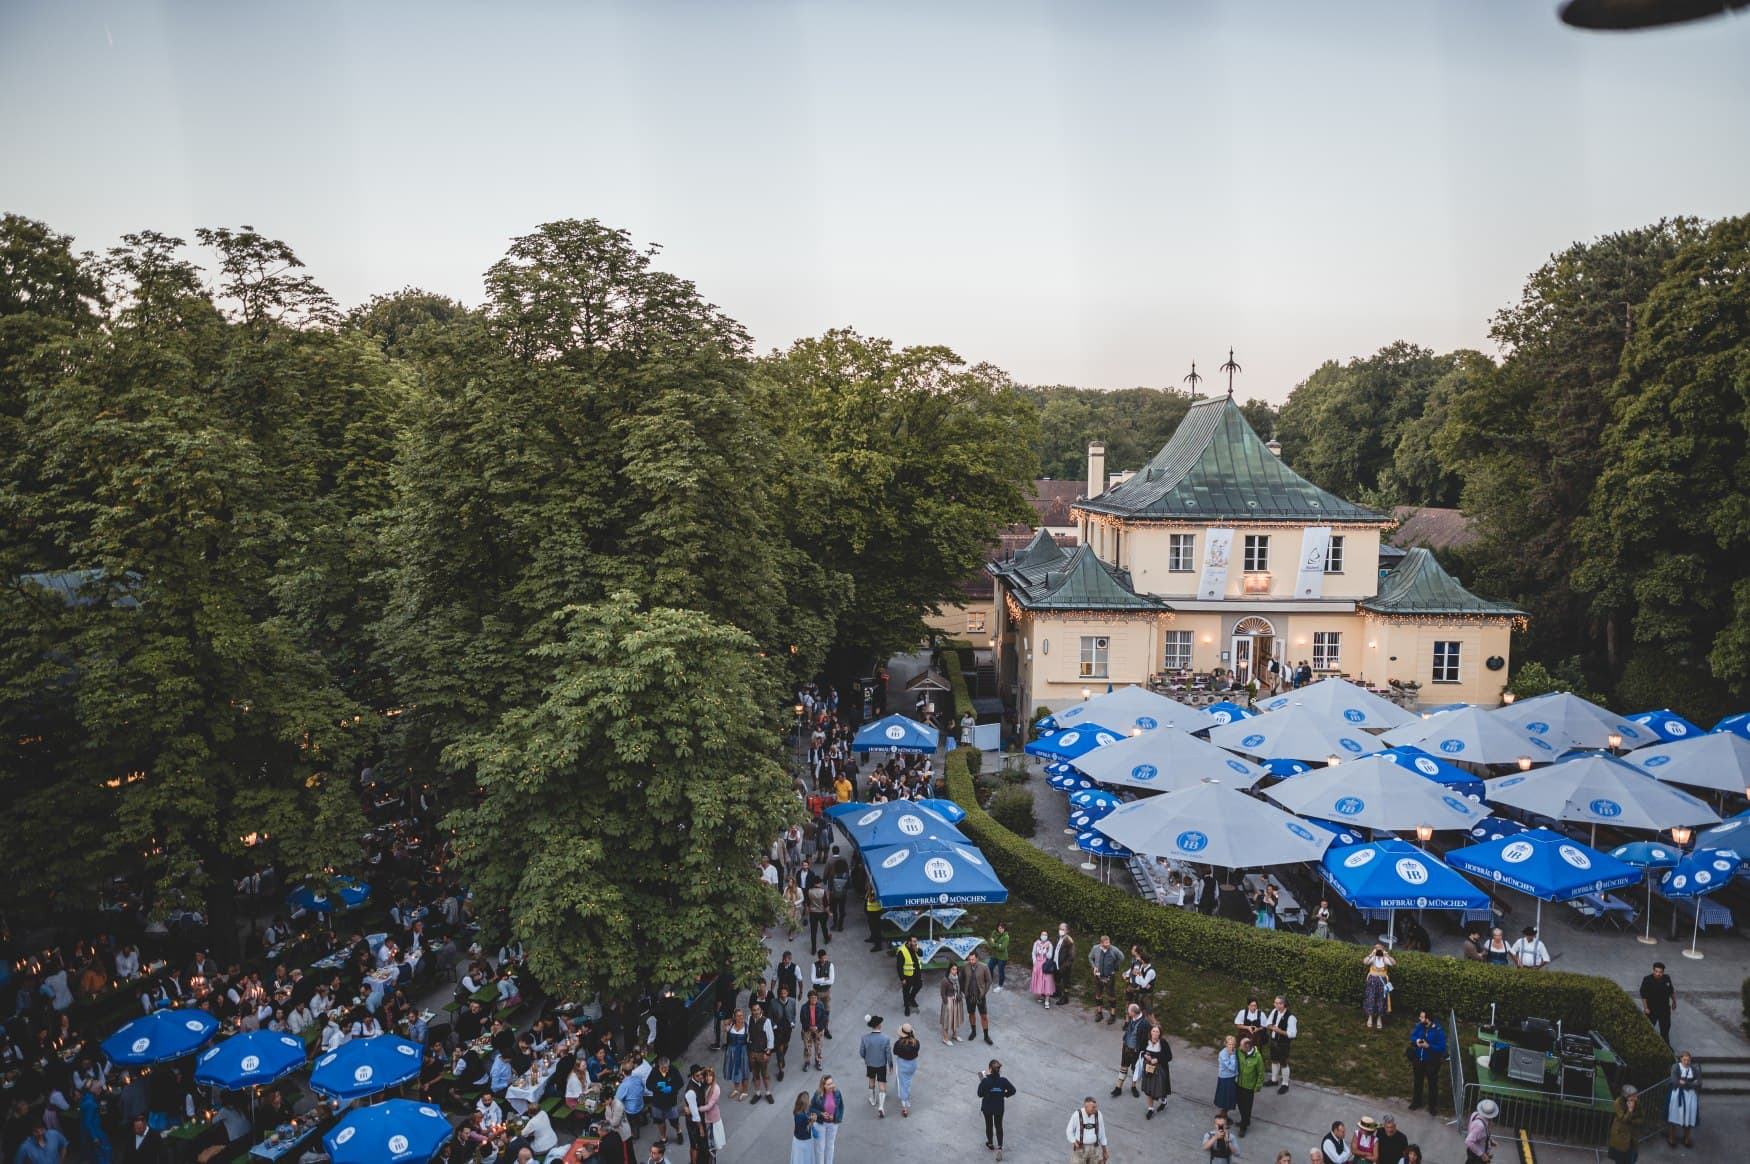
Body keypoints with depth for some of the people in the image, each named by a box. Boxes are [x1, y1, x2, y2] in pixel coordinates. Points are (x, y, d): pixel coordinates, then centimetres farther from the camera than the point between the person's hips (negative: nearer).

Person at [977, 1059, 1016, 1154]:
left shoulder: (985, 1081, -28)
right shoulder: (1003, 1081, -21)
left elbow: (980, 1094, -18)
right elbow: (1012, 1090, -10)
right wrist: (1004, 1095, 3)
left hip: (987, 1108, -1)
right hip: (999, 1108, 1)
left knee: (989, 1126, 23)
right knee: (999, 1126, 21)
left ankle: (990, 1144, 42)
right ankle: (1000, 1146, 14)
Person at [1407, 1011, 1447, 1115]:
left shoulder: (1438, 1031, -25)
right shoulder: (1419, 1026, -10)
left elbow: (1441, 1048, -22)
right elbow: (1412, 1035, 3)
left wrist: (1428, 1046, -33)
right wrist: (1416, 1041, -19)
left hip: (1432, 1062, -5)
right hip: (1418, 1059, 5)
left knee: (1432, 1084, 15)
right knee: (1418, 1081, 23)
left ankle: (1433, 1106, 35)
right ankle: (1416, 1101, 44)